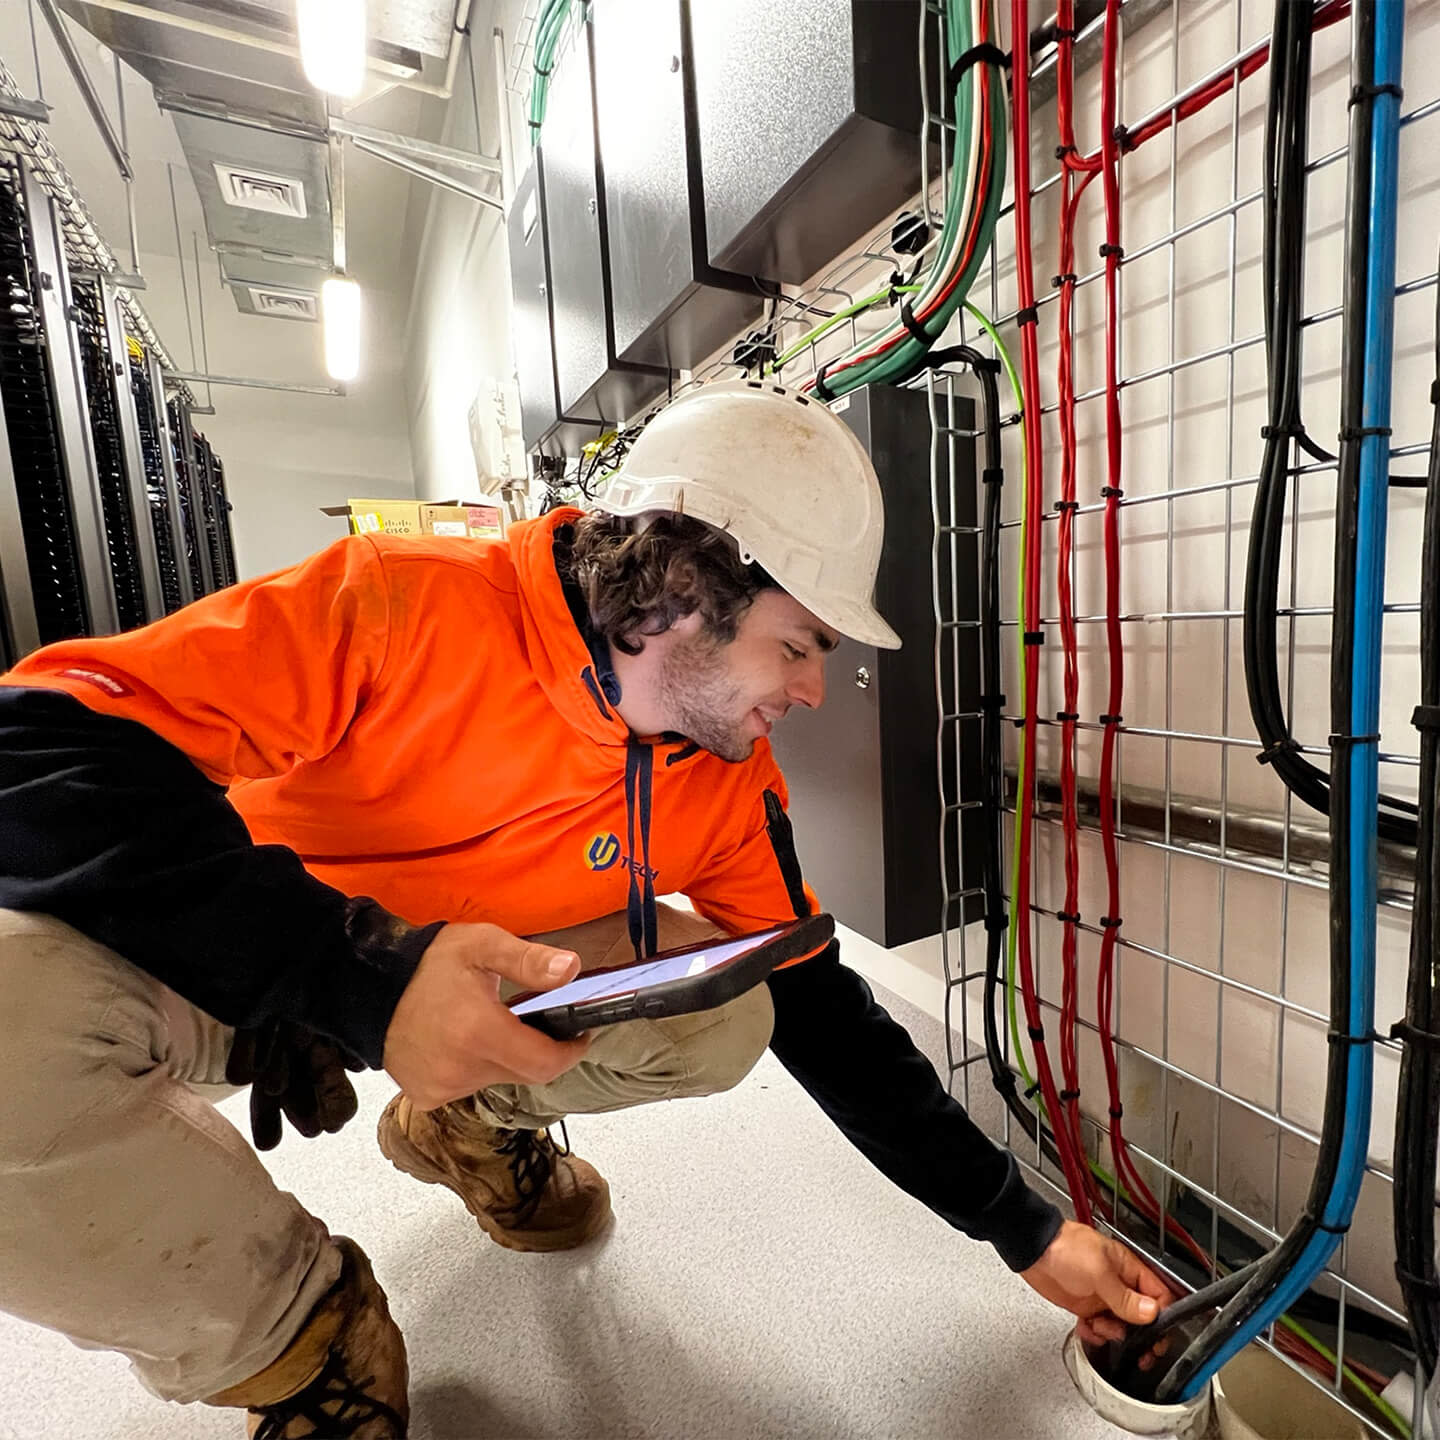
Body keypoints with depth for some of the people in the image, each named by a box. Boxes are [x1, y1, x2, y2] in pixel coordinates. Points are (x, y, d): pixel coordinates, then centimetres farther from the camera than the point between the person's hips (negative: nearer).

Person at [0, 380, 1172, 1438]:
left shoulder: (732, 787, -13)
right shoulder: (408, 608, -28)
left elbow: (825, 1016, -7)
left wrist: (1026, 1229, -3)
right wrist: (361, 969, -42)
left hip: (493, 970, 3)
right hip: (219, 956, -2)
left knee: (730, 1015, -18)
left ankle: (472, 1123, 13)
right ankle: (296, 1334, -4)